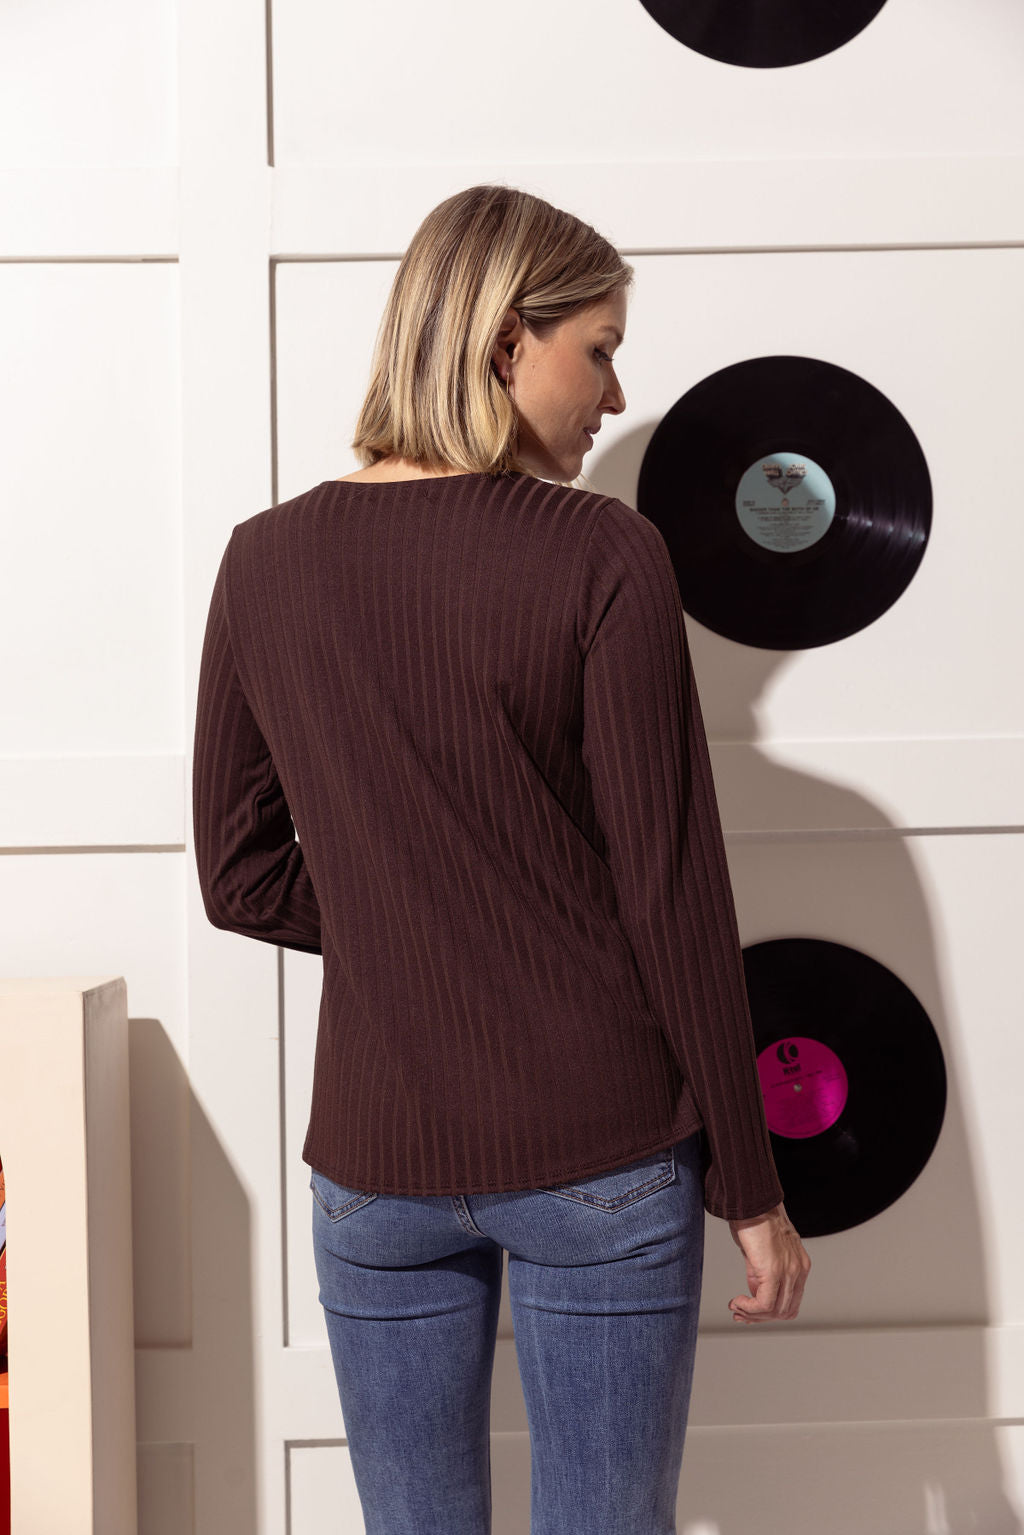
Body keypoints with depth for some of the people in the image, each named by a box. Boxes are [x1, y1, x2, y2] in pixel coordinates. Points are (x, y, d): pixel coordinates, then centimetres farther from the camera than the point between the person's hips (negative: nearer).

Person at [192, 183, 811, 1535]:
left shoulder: (267, 561, -1)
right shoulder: (601, 560, -13)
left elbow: (241, 879, 4)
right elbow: (675, 895, -12)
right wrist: (751, 1187, -3)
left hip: (376, 1162, 3)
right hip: (602, 1164, -3)